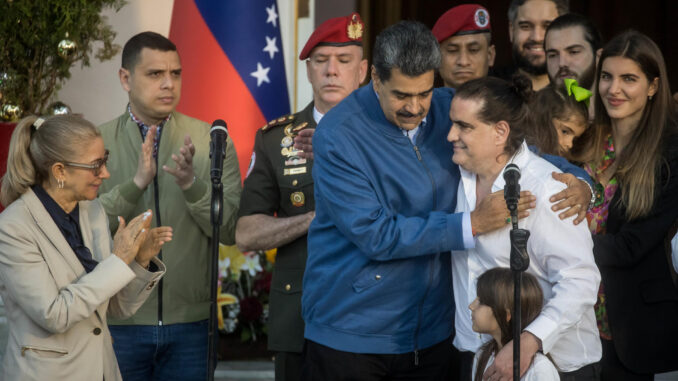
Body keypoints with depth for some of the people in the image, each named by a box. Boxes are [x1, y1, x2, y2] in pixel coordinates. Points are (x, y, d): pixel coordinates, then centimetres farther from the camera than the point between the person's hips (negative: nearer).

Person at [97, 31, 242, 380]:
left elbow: (231, 231, -4)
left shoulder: (212, 141, 0)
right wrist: (136, 182, -21)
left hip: (190, 323, 1)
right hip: (118, 322, -1)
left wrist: (191, 184, -20)